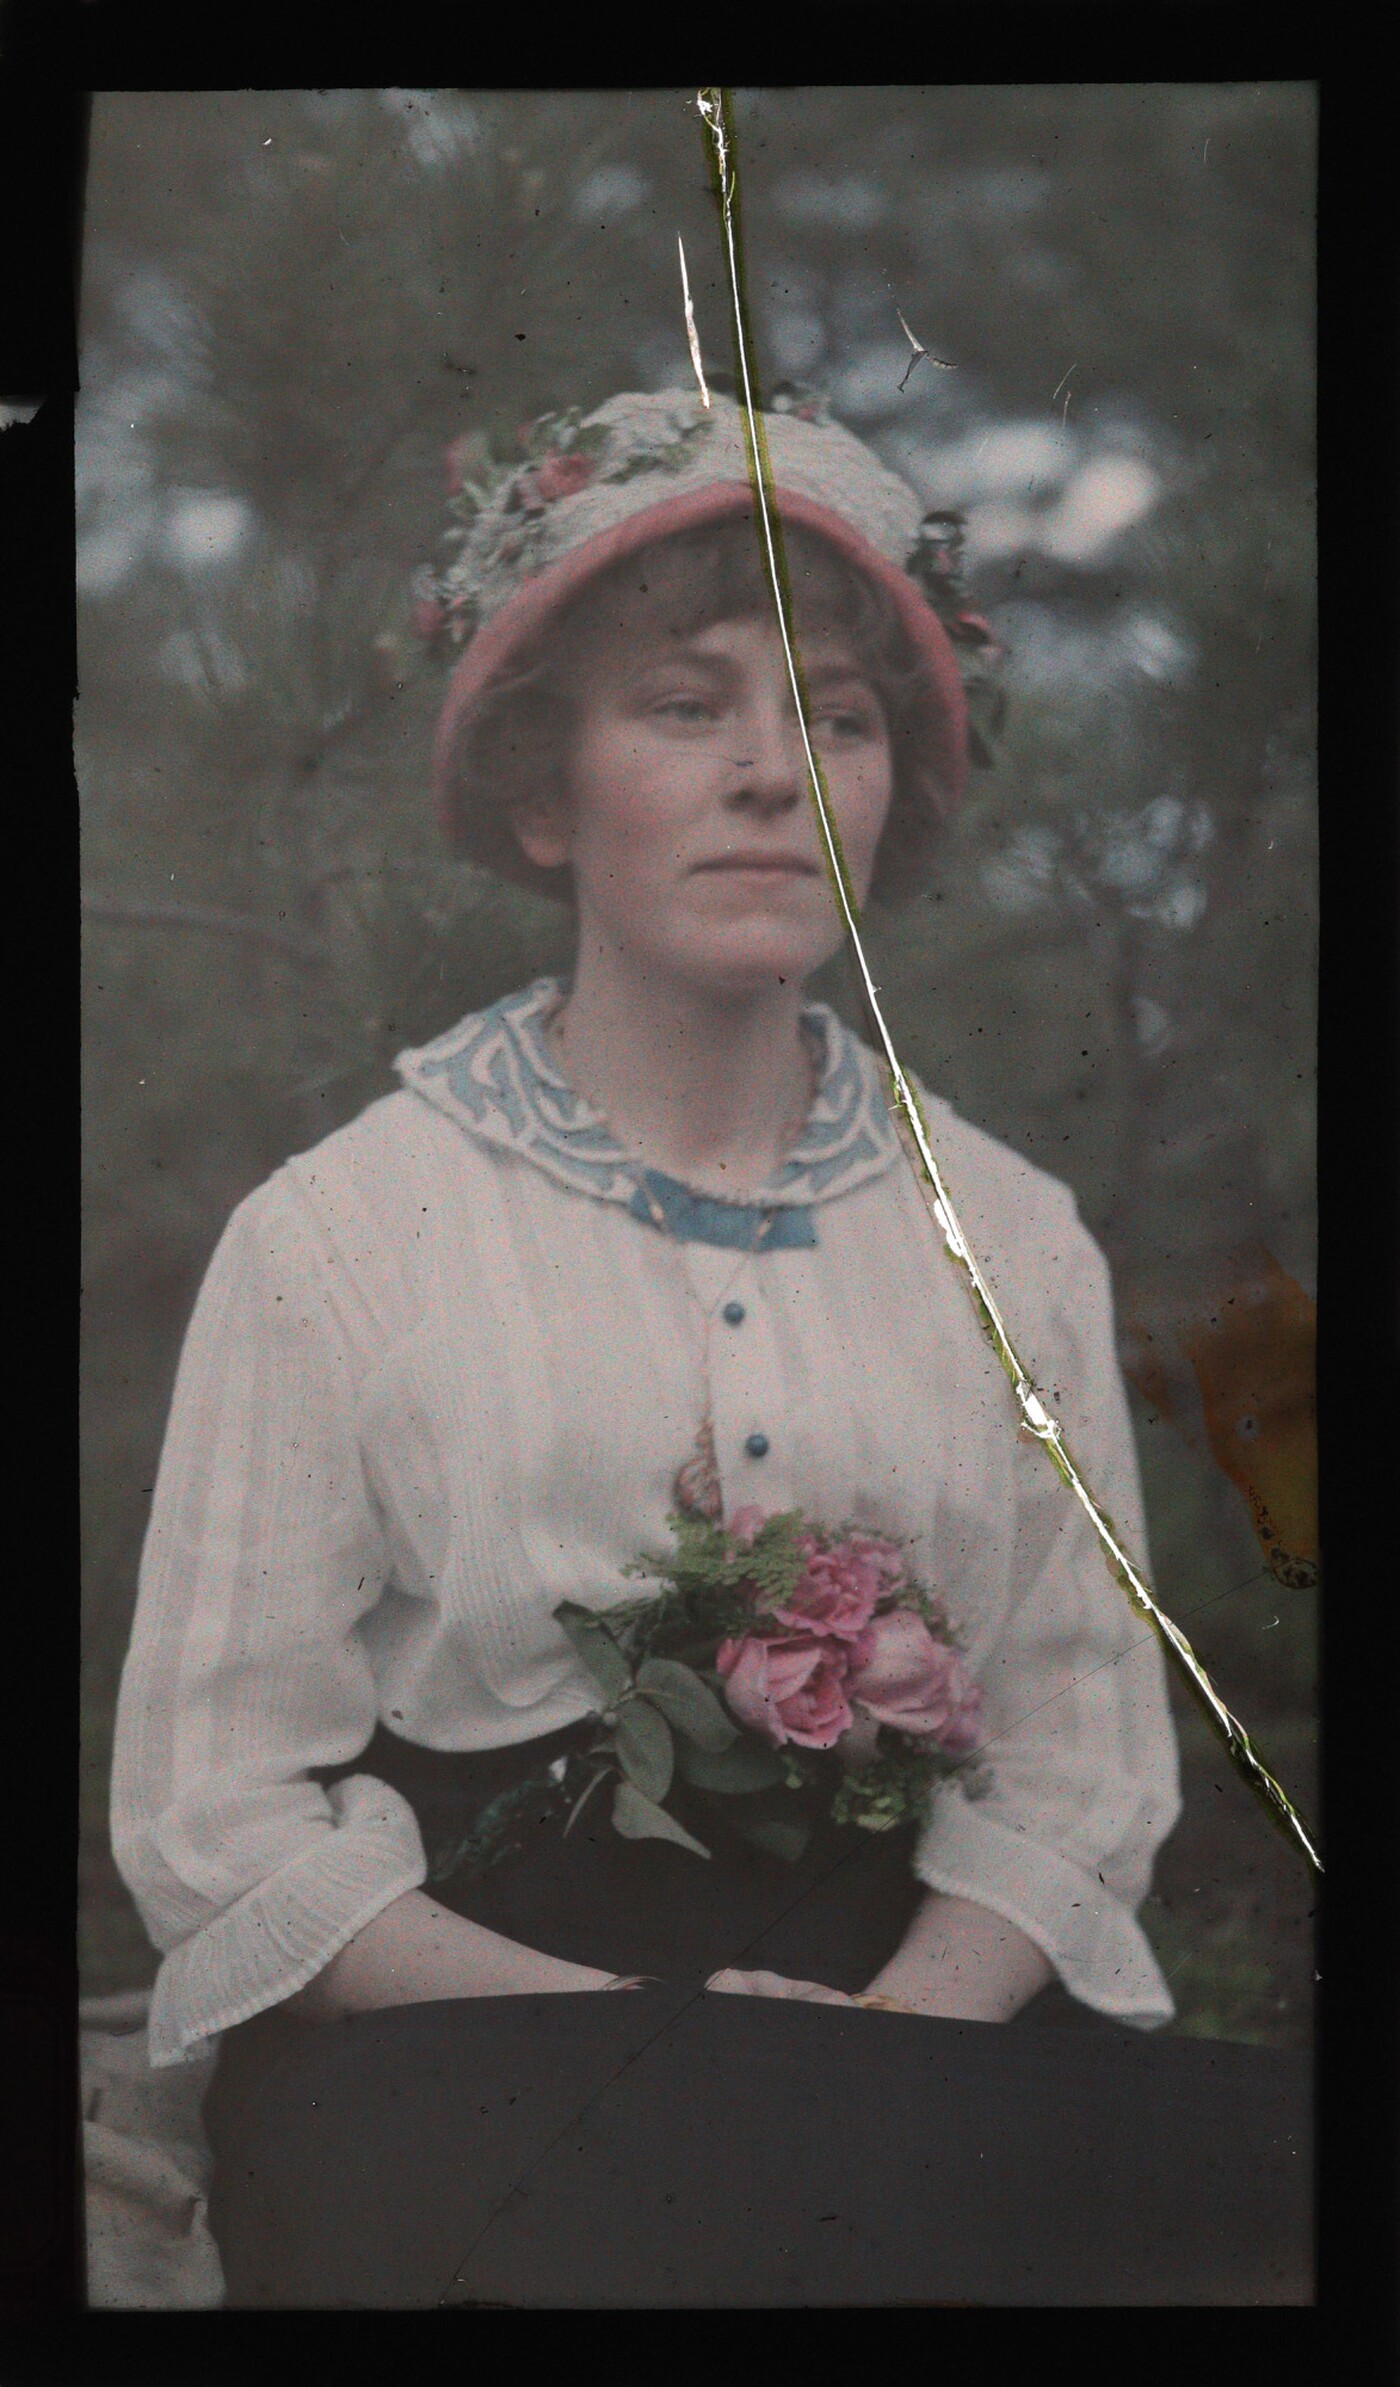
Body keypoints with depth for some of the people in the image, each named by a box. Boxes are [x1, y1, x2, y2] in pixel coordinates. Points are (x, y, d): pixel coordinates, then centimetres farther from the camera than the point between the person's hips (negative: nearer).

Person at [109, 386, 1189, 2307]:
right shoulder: (341, 1241, 1)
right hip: (458, 2047, -2)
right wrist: (638, 2032, -15)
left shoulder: (1015, 1243, 11)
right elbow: (220, 1821, -3)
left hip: (923, 2022, 2)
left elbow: (1079, 1753, 6)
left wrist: (900, 2021, -15)